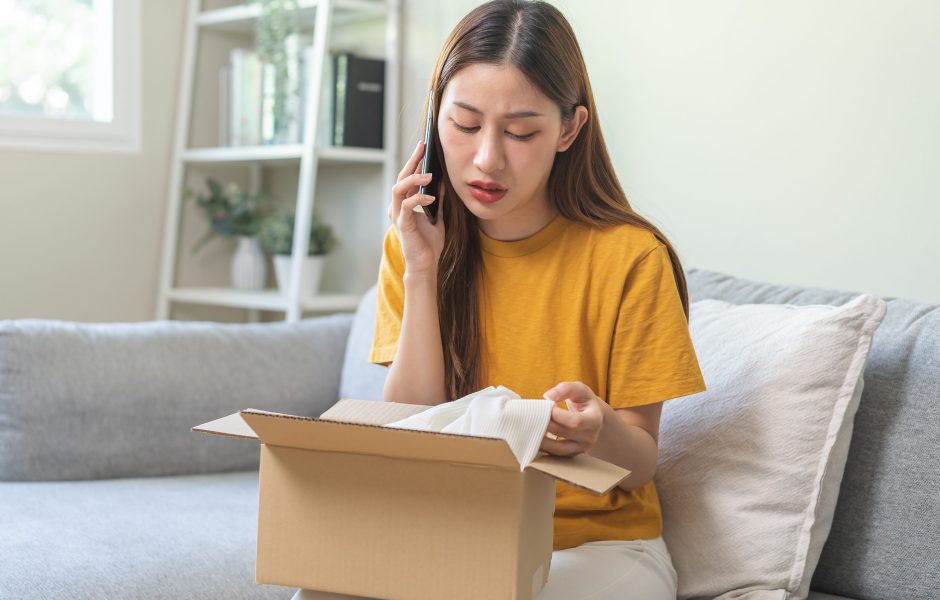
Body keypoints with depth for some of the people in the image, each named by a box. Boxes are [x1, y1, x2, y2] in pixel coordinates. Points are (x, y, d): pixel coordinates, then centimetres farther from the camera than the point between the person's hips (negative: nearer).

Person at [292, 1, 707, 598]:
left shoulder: (629, 257, -13)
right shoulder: (412, 246, -1)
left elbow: (640, 463, -7)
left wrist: (599, 430, -31)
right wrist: (422, 272, -15)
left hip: (600, 542, -2)